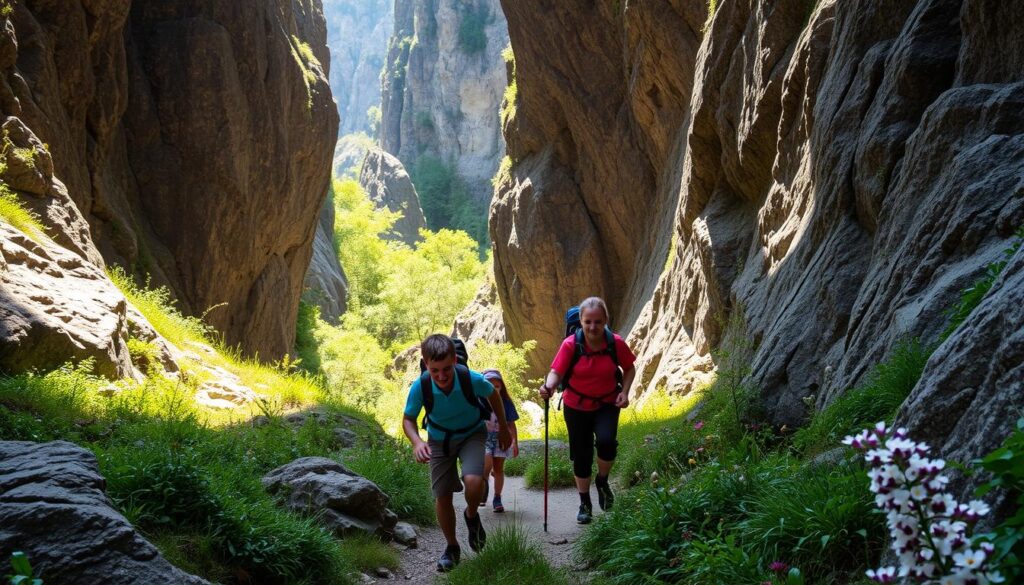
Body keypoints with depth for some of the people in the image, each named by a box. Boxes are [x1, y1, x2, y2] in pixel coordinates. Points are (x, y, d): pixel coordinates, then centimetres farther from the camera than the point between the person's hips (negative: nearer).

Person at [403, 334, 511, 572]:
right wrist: (416, 441, -32)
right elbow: (408, 419, -11)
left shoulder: (472, 379, -32)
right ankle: (452, 547, 28)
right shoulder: (420, 387, -29)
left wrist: (503, 428, 4)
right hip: (439, 440, 2)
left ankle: (471, 516, 8)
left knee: (473, 481, -27)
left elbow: (493, 395, -8)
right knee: (442, 497, 2)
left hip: (471, 434, -1)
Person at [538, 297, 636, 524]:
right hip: (576, 406, 0)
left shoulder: (616, 343, -14)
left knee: (606, 441, -26)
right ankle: (585, 503, 29)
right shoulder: (570, 344, -18)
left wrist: (624, 392, -12)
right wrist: (548, 386, -44)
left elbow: (629, 369, 2)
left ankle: (602, 480, 5)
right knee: (581, 455, 8)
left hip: (607, 404, 0)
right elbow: (556, 372, -23)